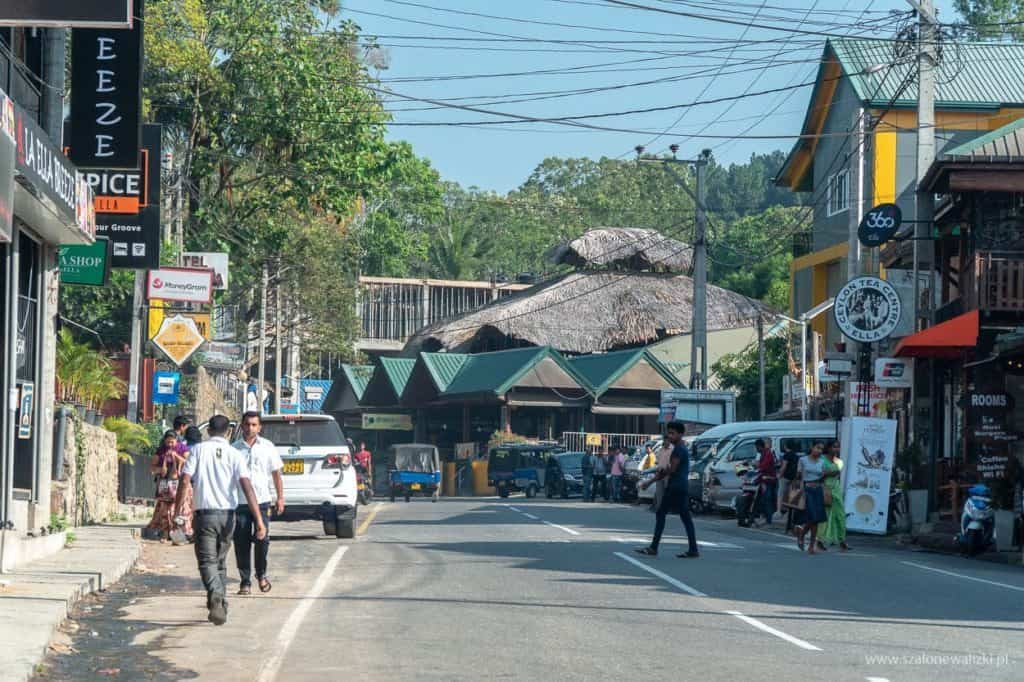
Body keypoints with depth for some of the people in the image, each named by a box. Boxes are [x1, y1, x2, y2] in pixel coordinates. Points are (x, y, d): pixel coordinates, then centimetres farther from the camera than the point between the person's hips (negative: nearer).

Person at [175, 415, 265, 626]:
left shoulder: (199, 450, 0)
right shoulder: (234, 454, 1)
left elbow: (185, 481, -8)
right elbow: (247, 486, -9)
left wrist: (178, 511, -1)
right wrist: (259, 520, -13)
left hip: (205, 513, -2)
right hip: (227, 514, 2)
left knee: (207, 561, -5)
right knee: (220, 561, 18)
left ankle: (216, 595, -32)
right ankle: (220, 604, 21)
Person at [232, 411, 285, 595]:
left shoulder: (268, 447, 6)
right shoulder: (234, 448, 5)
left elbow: (276, 474, 11)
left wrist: (280, 498, 5)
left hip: (262, 500, 0)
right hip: (240, 502, 0)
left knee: (262, 539, -5)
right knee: (241, 543, -1)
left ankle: (261, 574, 18)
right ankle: (245, 581, 7)